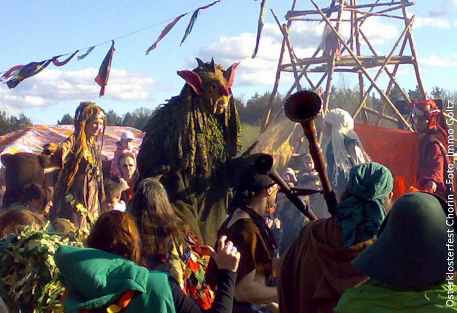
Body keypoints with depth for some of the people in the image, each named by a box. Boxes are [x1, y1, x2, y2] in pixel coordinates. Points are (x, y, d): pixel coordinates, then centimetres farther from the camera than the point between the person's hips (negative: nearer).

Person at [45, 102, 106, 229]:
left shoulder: (96, 146, 14)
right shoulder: (74, 141, -8)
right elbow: (63, 149, -31)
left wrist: (101, 197, 20)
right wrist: (54, 149, -54)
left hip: (92, 198, 7)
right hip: (73, 197, -7)